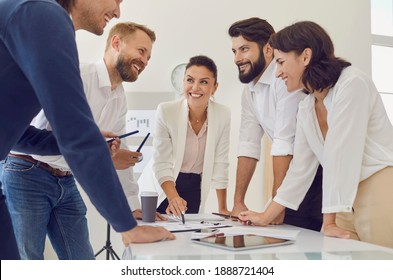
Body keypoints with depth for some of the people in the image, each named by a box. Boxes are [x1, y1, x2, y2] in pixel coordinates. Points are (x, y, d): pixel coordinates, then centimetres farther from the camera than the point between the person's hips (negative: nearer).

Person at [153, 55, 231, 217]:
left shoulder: (223, 115, -13)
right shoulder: (166, 111, -19)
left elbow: (220, 164, -6)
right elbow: (162, 163, -18)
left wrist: (222, 209, -4)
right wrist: (173, 197, -33)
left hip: (194, 188, 2)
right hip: (162, 186, -2)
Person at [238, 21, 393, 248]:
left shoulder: (351, 84, -14)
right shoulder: (306, 109, 11)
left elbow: (340, 155, -17)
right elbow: (300, 168, 14)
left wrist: (329, 222, -17)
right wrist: (266, 218, 14)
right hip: (348, 201, 7)